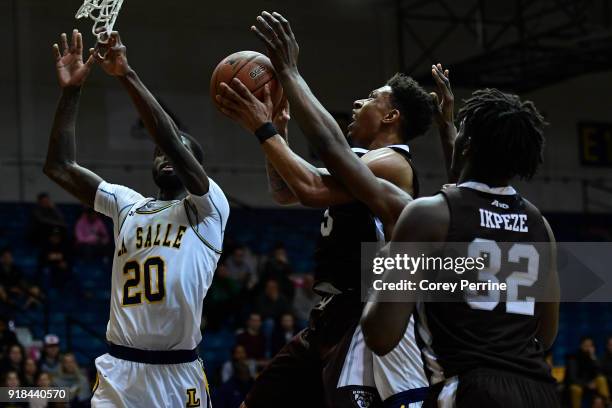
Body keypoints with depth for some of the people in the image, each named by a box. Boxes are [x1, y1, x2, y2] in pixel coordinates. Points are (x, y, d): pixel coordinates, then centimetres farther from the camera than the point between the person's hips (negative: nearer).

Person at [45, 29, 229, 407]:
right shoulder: (128, 205, 14)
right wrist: (71, 91, -2)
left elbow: (172, 141, -16)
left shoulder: (208, 208, 0)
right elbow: (60, 167, 6)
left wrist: (127, 75, -20)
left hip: (178, 376, -3)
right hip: (119, 372, 3)